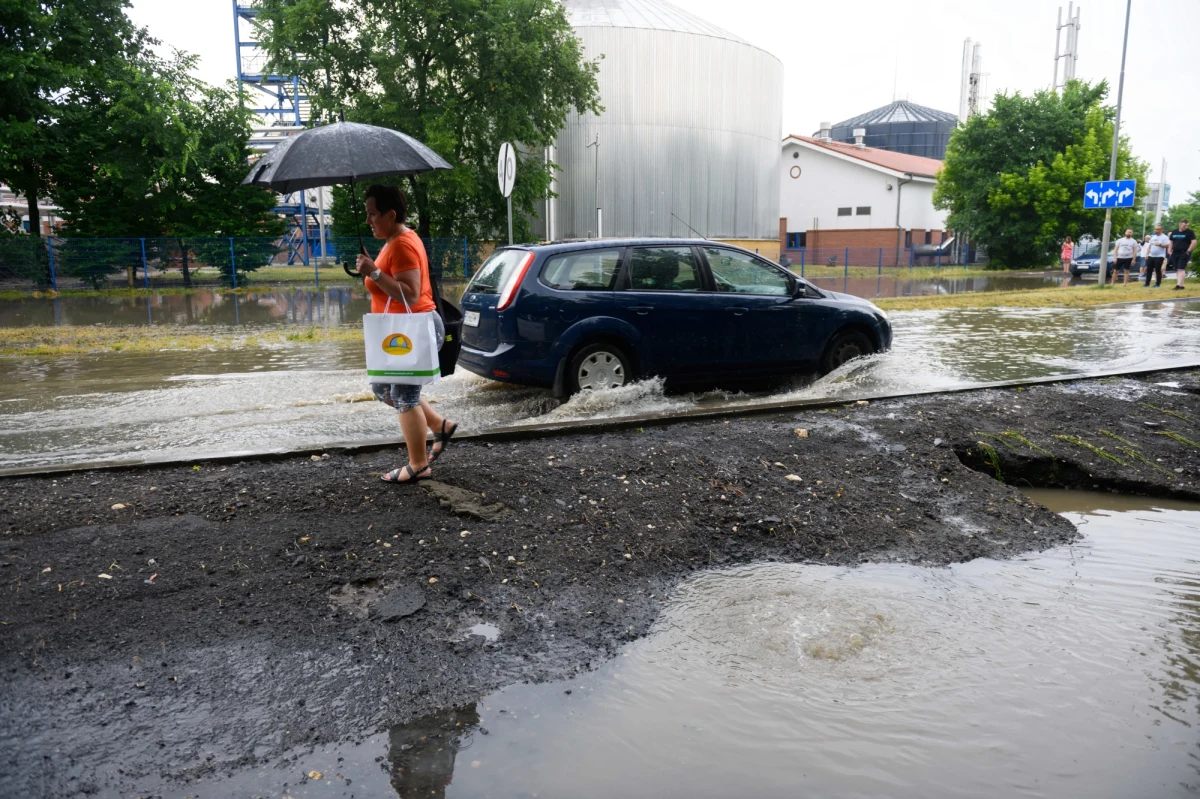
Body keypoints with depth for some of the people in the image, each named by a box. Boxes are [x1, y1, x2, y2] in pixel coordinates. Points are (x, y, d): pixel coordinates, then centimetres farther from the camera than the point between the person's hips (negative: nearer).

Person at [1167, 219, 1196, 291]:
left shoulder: (1190, 232, -2)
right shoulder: (1174, 232, 13)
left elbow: (1194, 242, -9)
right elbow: (1171, 243, 21)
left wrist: (1188, 251, -14)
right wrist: (1170, 251, 9)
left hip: (1184, 254, -6)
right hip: (1175, 254, 6)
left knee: (1181, 269, -15)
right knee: (1177, 270, 7)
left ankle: (1179, 285, -22)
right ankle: (1181, 285, 14)